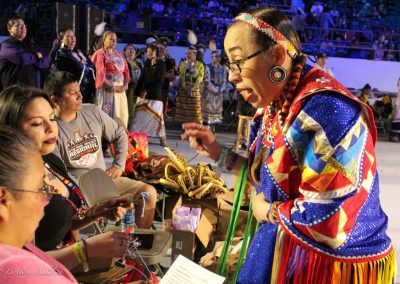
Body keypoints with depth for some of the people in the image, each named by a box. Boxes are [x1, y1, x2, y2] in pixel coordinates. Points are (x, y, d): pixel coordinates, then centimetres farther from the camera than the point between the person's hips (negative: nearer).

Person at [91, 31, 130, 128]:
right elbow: (99, 74, -12)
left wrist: (125, 85, -3)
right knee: (107, 116, -7)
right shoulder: (100, 54, -3)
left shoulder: (118, 54, 17)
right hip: (107, 90, -6)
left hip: (120, 90, 6)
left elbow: (126, 70, 14)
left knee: (121, 116, 6)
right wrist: (112, 87, -16)